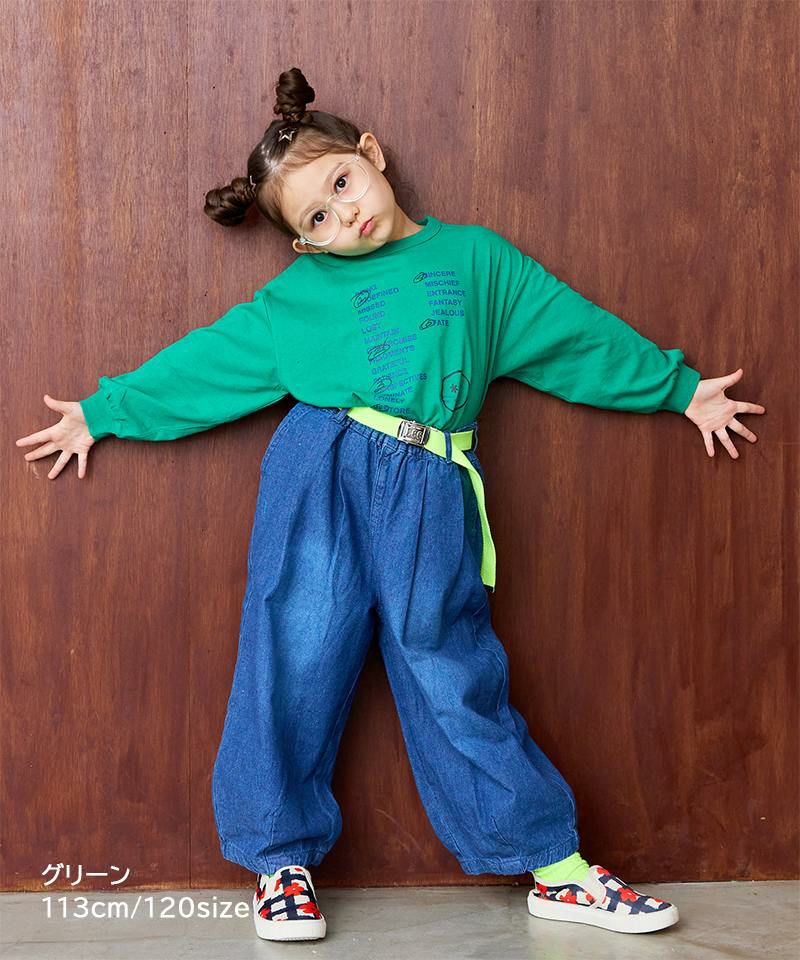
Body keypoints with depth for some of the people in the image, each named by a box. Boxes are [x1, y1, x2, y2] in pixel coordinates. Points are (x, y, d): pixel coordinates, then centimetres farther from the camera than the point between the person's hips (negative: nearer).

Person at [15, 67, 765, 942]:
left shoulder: (477, 258, 13)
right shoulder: (300, 294, 11)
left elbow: (579, 333, 19)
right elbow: (207, 359, 16)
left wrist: (680, 386, 24)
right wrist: (102, 411, 18)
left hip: (429, 496, 0)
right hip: (321, 478, 1)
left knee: (455, 676, 1)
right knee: (297, 664, 1)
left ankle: (555, 867, 13)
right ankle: (282, 860, 19)